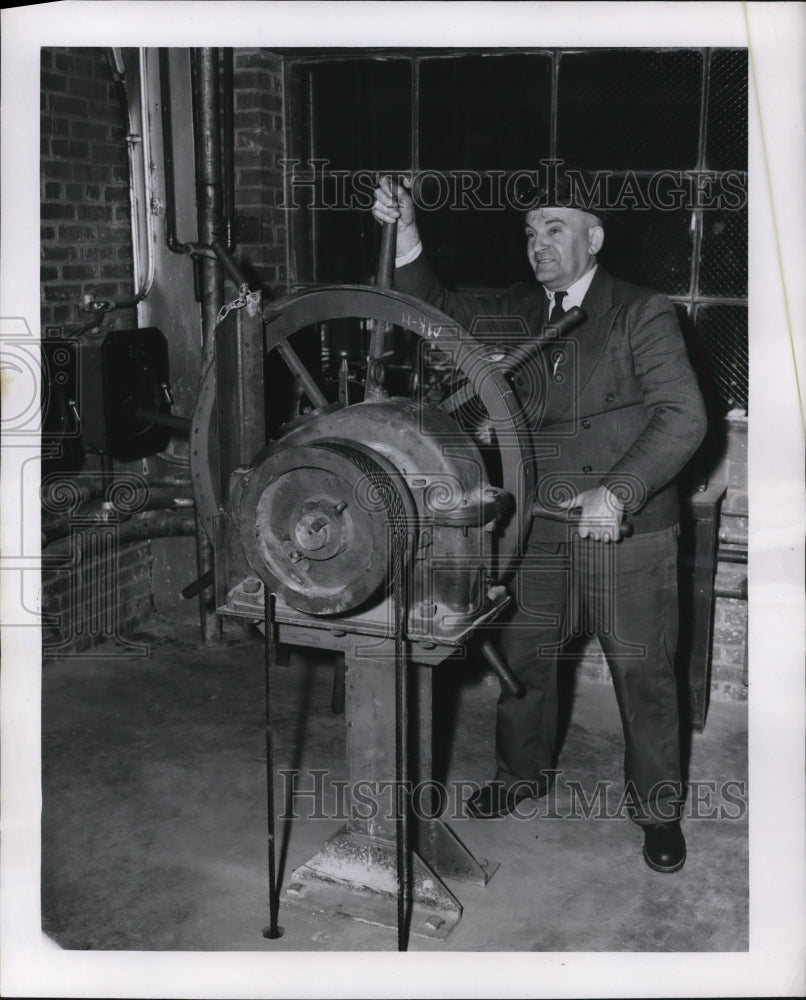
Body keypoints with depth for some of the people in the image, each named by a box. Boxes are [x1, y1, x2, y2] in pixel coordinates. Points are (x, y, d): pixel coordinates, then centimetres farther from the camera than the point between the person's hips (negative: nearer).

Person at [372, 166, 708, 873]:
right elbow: (438, 311, 9)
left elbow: (682, 418, -15)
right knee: (523, 658, 15)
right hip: (538, 529, 5)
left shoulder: (643, 315, -7)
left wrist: (617, 492, -27)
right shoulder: (517, 313, 10)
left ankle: (658, 808, 25)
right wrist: (405, 234, -7)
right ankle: (523, 774, 39)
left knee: (643, 673, 6)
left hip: (627, 529, -4)